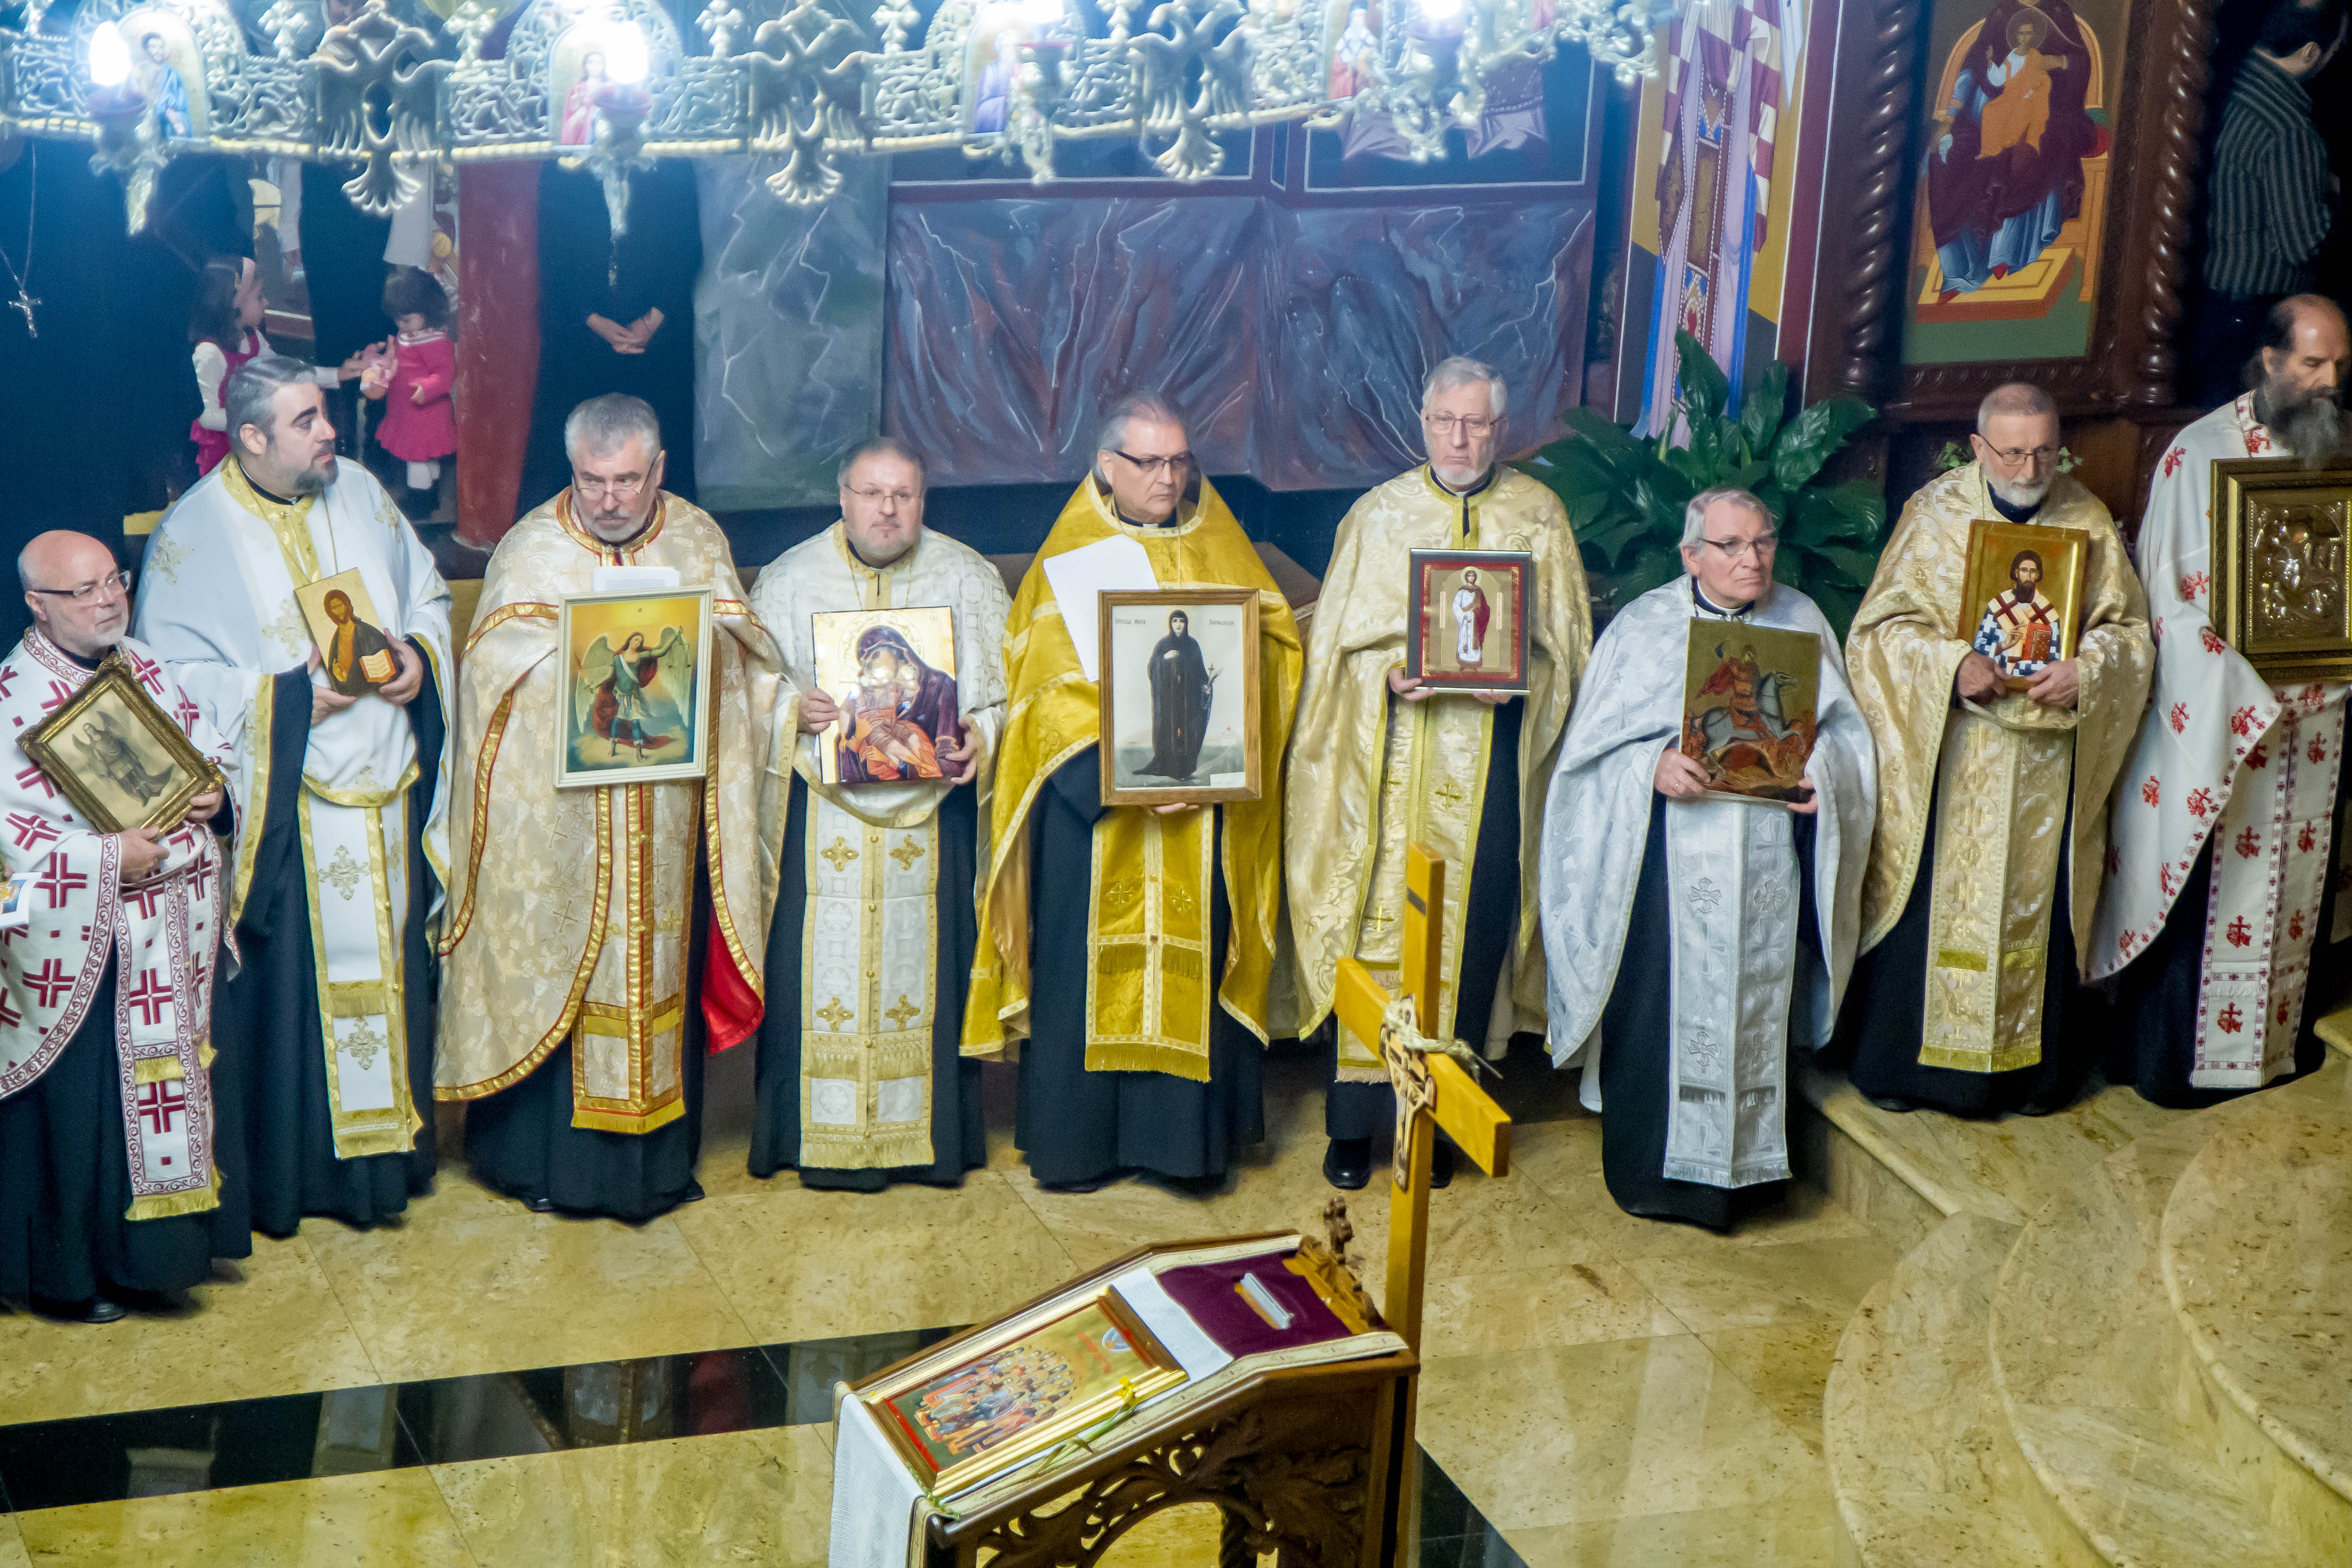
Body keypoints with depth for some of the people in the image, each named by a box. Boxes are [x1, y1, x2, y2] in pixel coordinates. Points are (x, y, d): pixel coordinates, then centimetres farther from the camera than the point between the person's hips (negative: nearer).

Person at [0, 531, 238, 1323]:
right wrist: (113, 857, -23)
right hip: (81, 948, -7)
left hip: (173, 939, 7)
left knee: (170, 1075, 15)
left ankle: (150, 1250, 30)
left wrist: (213, 790, -4)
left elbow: (208, 745, 19)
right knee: (80, 1104, 2)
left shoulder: (145, 668, 9)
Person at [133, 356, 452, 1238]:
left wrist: (419, 652, -6)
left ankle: (388, 1138, 29)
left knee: (389, 968, 14)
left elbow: (426, 593, 15)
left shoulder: (360, 494, 5)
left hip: (386, 792, 5)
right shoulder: (194, 534, -10)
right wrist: (289, 697, -20)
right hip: (284, 811, -5)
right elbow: (176, 675, -12)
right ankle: (293, 1165, 14)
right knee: (294, 985, 1)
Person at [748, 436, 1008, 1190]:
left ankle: (929, 1131, 12)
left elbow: (1003, 686, 4)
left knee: (927, 960, 2)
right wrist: (794, 707, -15)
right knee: (824, 968, -2)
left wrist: (977, 738, -15)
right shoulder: (790, 579, 7)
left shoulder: (968, 578, 6)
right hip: (823, 810, 0)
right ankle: (827, 1133, 7)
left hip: (932, 809, 0)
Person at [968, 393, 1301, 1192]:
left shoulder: (1220, 551, 9)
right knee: (1087, 961, 1)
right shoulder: (1071, 555, 2)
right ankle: (1075, 1136, 10)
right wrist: (1119, 760, -20)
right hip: (1093, 797, -2)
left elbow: (1263, 654, 3)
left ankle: (1186, 1130, 11)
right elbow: (1048, 682, -5)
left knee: (1190, 964, 2)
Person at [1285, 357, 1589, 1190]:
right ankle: (1356, 1118, 6)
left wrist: (1515, 679, -14)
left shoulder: (1537, 515, 6)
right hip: (1391, 760, 0)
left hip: (1490, 761, 0)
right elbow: (1339, 640, 5)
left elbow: (1566, 641, 6)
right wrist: (1391, 674, -15)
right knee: (1376, 926, -2)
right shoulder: (1379, 514, 6)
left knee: (1470, 933, 0)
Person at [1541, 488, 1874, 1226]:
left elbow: (1842, 730, 11)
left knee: (1755, 1004, 5)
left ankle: (1743, 1164, 18)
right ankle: (1656, 1172, 11)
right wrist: (1654, 768, -20)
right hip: (1669, 862, -2)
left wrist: (1819, 772, -11)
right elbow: (1595, 749, -1)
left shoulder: (1801, 622, 10)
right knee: (1666, 1006, -2)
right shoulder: (1642, 627, 2)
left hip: (1769, 861, 2)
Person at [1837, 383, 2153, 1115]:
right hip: (1945, 757, -2)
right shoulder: (1934, 512, -2)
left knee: (2038, 904, 7)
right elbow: (1883, 626, -4)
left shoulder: (2088, 520, 3)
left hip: (2050, 760, 2)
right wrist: (1952, 664, -22)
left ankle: (2033, 1066, 21)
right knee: (1931, 899, 3)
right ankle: (1903, 1059, 16)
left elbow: (2130, 632, 3)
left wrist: (2085, 670, -18)